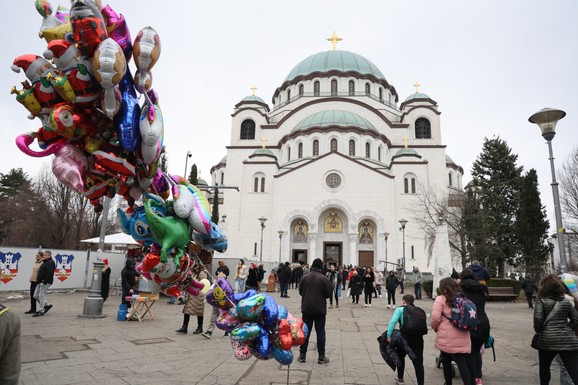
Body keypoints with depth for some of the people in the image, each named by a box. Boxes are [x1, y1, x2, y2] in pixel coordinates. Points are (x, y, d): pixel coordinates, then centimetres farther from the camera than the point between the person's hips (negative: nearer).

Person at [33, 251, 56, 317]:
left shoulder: (51, 262, -13)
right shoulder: (45, 262, 20)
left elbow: (50, 273, -24)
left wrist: (45, 281, -26)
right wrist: (39, 281, 15)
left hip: (45, 282, -11)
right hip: (40, 282, 11)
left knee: (41, 296, -7)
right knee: (36, 295, 12)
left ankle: (41, 311, 1)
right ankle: (47, 305, 21)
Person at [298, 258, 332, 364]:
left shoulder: (304, 277, -5)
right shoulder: (324, 278, -13)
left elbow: (300, 292, 3)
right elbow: (329, 294, -7)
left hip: (306, 308, 2)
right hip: (320, 309, -2)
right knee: (320, 332, 7)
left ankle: (302, 355, 16)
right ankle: (321, 356, 10)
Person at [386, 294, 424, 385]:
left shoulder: (400, 309, 1)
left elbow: (393, 322, -13)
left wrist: (389, 335, -13)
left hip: (405, 337, -3)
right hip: (418, 337, 3)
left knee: (400, 357, 22)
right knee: (418, 361, 5)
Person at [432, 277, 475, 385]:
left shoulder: (440, 299, -7)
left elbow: (436, 317, -13)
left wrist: (435, 328, 5)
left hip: (447, 337, -4)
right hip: (462, 336, 4)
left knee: (446, 361, 14)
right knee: (463, 362, 4)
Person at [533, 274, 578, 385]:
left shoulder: (541, 301, -4)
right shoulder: (566, 301, 11)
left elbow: (538, 319, -12)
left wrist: (538, 330, 5)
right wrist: (567, 329, 18)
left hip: (547, 340, -3)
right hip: (568, 340, 3)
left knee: (544, 367, 19)